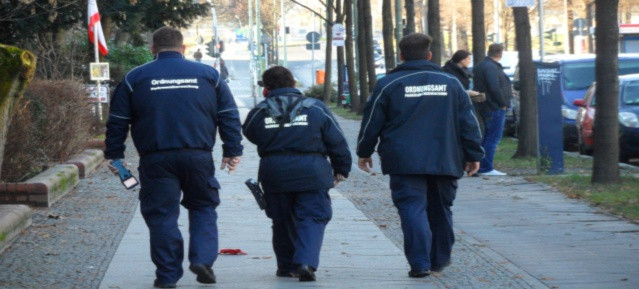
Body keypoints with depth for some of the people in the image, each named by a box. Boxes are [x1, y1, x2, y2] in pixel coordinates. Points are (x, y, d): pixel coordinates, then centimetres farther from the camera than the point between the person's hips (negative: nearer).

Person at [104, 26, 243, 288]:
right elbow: (229, 117, 9)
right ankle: (203, 259, 0)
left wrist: (114, 155, 12)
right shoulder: (208, 75, 8)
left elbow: (117, 122, 5)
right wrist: (233, 151, 14)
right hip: (199, 158, 1)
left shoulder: (134, 79, 5)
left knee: (162, 215, 5)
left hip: (156, 159, -1)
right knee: (203, 208, 16)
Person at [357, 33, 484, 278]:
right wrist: (473, 155, 15)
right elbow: (468, 122, 9)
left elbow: (372, 122, 3)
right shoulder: (450, 83, 8)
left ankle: (420, 263, -18)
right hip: (444, 162, 3)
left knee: (412, 209, -5)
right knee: (440, 209, 17)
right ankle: (440, 259, 27)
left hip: (405, 163, -3)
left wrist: (364, 152, 15)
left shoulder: (388, 84, 0)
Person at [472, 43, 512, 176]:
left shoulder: (480, 66, 16)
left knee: (488, 137, 16)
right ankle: (486, 168, -11)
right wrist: (503, 103, -14)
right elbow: (495, 89, -25)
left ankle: (482, 167, 18)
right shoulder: (491, 67, -17)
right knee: (493, 138, -8)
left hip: (484, 108, 10)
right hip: (495, 107, -10)